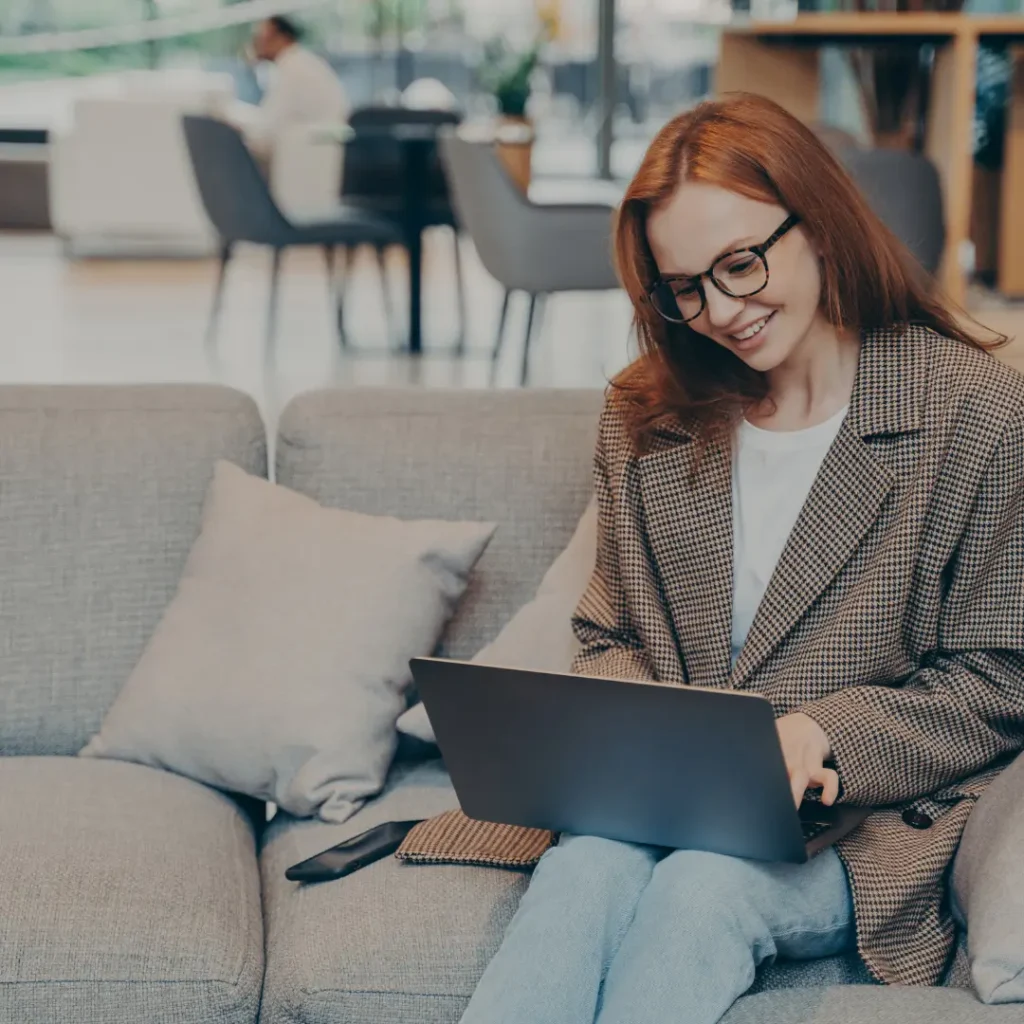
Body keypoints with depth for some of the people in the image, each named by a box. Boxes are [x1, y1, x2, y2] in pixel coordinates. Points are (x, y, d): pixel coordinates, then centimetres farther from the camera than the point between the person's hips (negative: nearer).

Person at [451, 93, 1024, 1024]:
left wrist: (820, 737, -16)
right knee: (586, 868, -32)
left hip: (873, 818, -3)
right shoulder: (645, 416, 10)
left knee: (705, 885, -35)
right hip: (664, 799, 3)